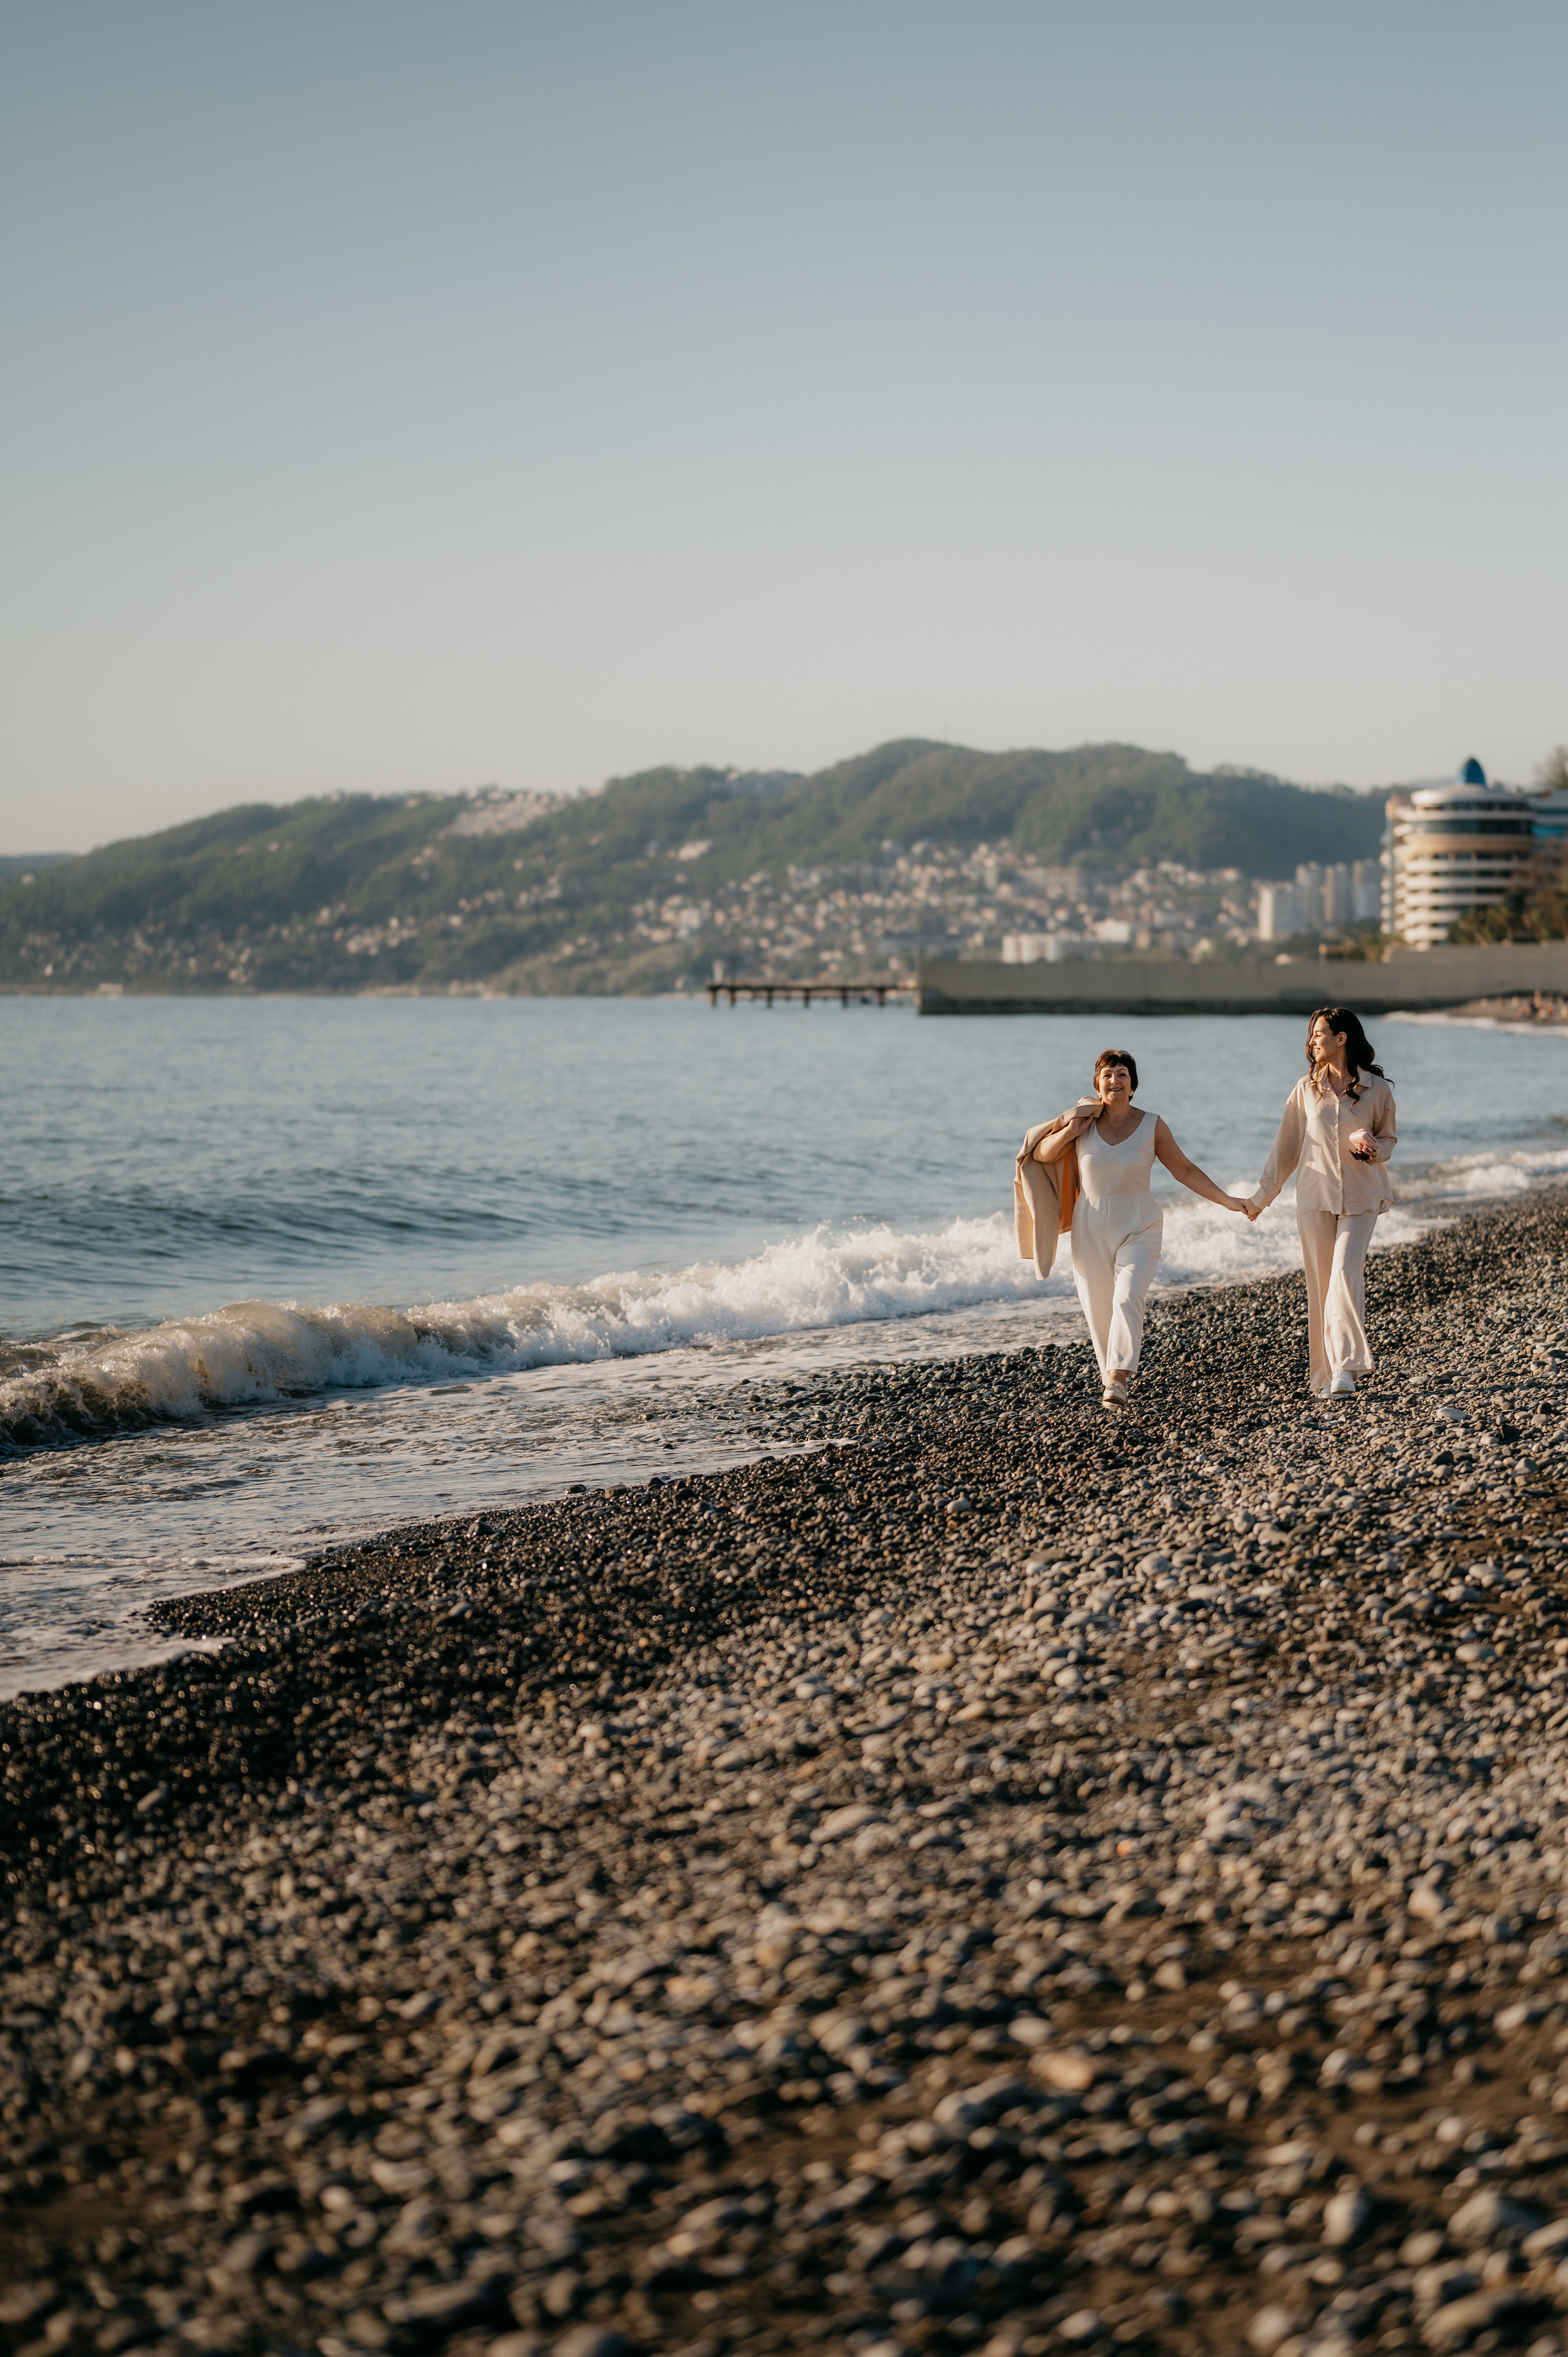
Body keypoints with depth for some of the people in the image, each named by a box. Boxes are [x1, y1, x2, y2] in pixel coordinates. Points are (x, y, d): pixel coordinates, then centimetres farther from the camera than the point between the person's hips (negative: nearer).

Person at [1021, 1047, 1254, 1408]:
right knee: (1098, 1309, 3)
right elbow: (1040, 1155, 9)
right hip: (1092, 1227, 2)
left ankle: (1118, 1380, -27)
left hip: (1138, 1226, -2)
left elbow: (1185, 1170, 6)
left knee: (1128, 1299, -20)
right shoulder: (1084, 1121, 0)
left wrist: (1226, 1200, 1)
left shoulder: (1152, 1126, -2)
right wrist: (1068, 1133, -10)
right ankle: (1110, 1375, 18)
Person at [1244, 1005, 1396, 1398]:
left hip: (1360, 1198, -2)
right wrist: (1262, 1196, 15)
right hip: (1315, 1197, 2)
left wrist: (1371, 1147, -13)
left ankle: (1346, 1366, -17)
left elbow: (1388, 1139, 11)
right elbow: (1286, 1148, 12)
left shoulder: (1376, 1089, 0)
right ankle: (1324, 1373, 7)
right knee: (1319, 1286, 1)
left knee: (1346, 1272, -19)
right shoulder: (1306, 1090, 5)